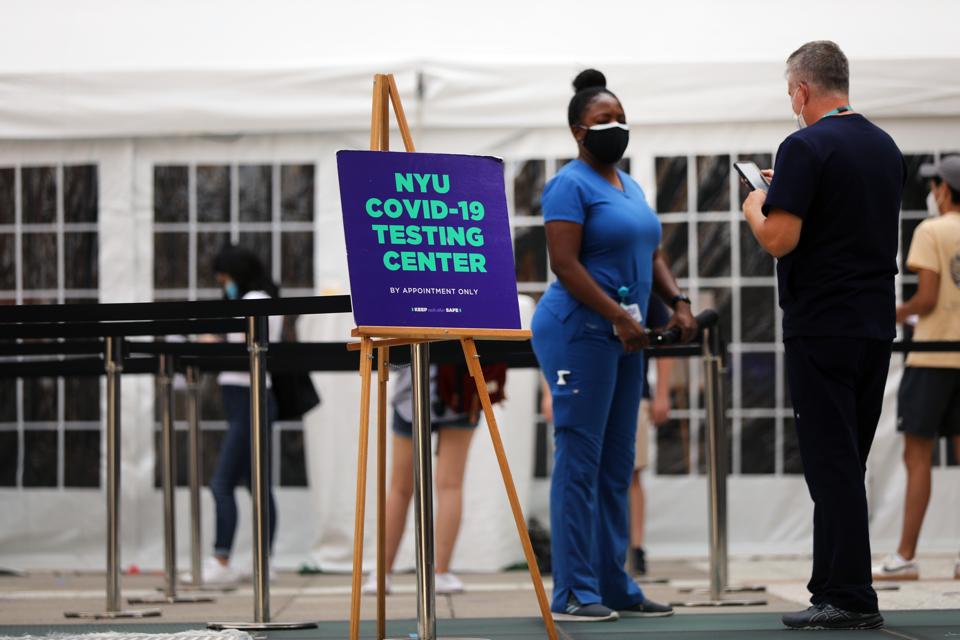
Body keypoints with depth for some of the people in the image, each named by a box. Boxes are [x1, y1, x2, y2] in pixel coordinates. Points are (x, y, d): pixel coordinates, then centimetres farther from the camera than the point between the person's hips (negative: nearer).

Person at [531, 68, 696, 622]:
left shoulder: (630, 186, 18)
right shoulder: (571, 185, -9)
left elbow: (652, 253, 21)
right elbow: (564, 263, -17)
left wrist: (679, 301, 4)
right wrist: (618, 316, -22)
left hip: (624, 336, 9)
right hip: (580, 332, -9)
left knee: (617, 466, 10)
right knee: (580, 461, -8)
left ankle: (615, 587, 15)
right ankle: (574, 593, -7)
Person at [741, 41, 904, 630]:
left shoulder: (805, 148, -13)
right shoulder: (886, 148, 11)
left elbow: (779, 240, -19)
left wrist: (756, 209, 2)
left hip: (822, 327, -7)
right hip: (876, 326, 8)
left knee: (832, 463, -5)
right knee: (846, 462, 13)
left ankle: (851, 598, -7)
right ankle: (834, 587, 15)